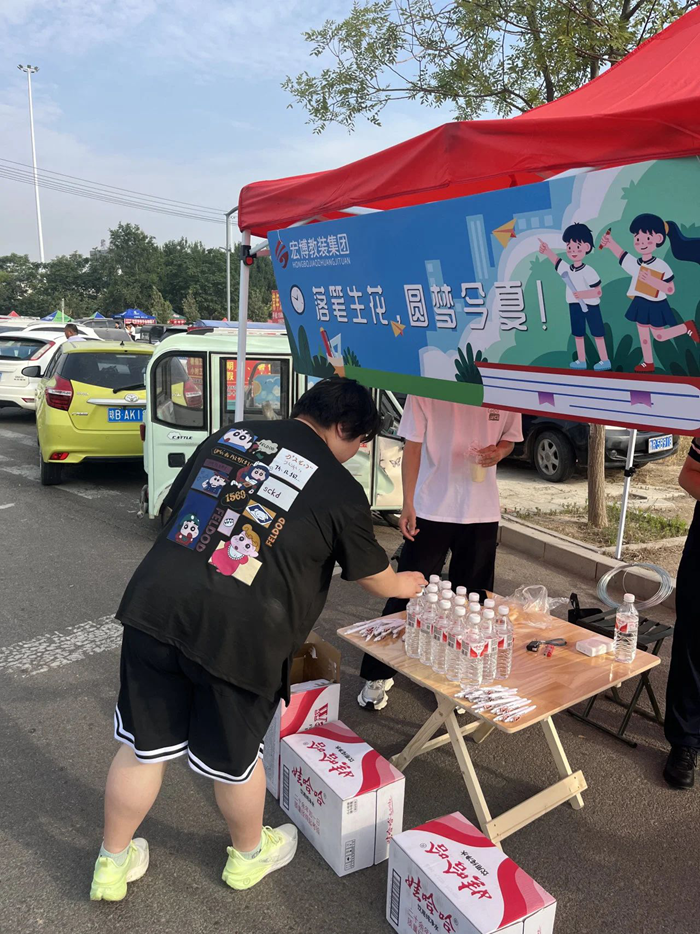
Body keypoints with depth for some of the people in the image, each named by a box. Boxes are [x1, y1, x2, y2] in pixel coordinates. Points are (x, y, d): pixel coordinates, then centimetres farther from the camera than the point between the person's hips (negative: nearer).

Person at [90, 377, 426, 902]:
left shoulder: (230, 436, 12)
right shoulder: (340, 490, 0)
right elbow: (376, 578, 13)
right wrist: (407, 585, 36)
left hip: (155, 602, 4)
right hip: (240, 631, -4)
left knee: (144, 747, 21)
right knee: (233, 759, 20)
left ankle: (113, 864, 42)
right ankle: (249, 855, 48)